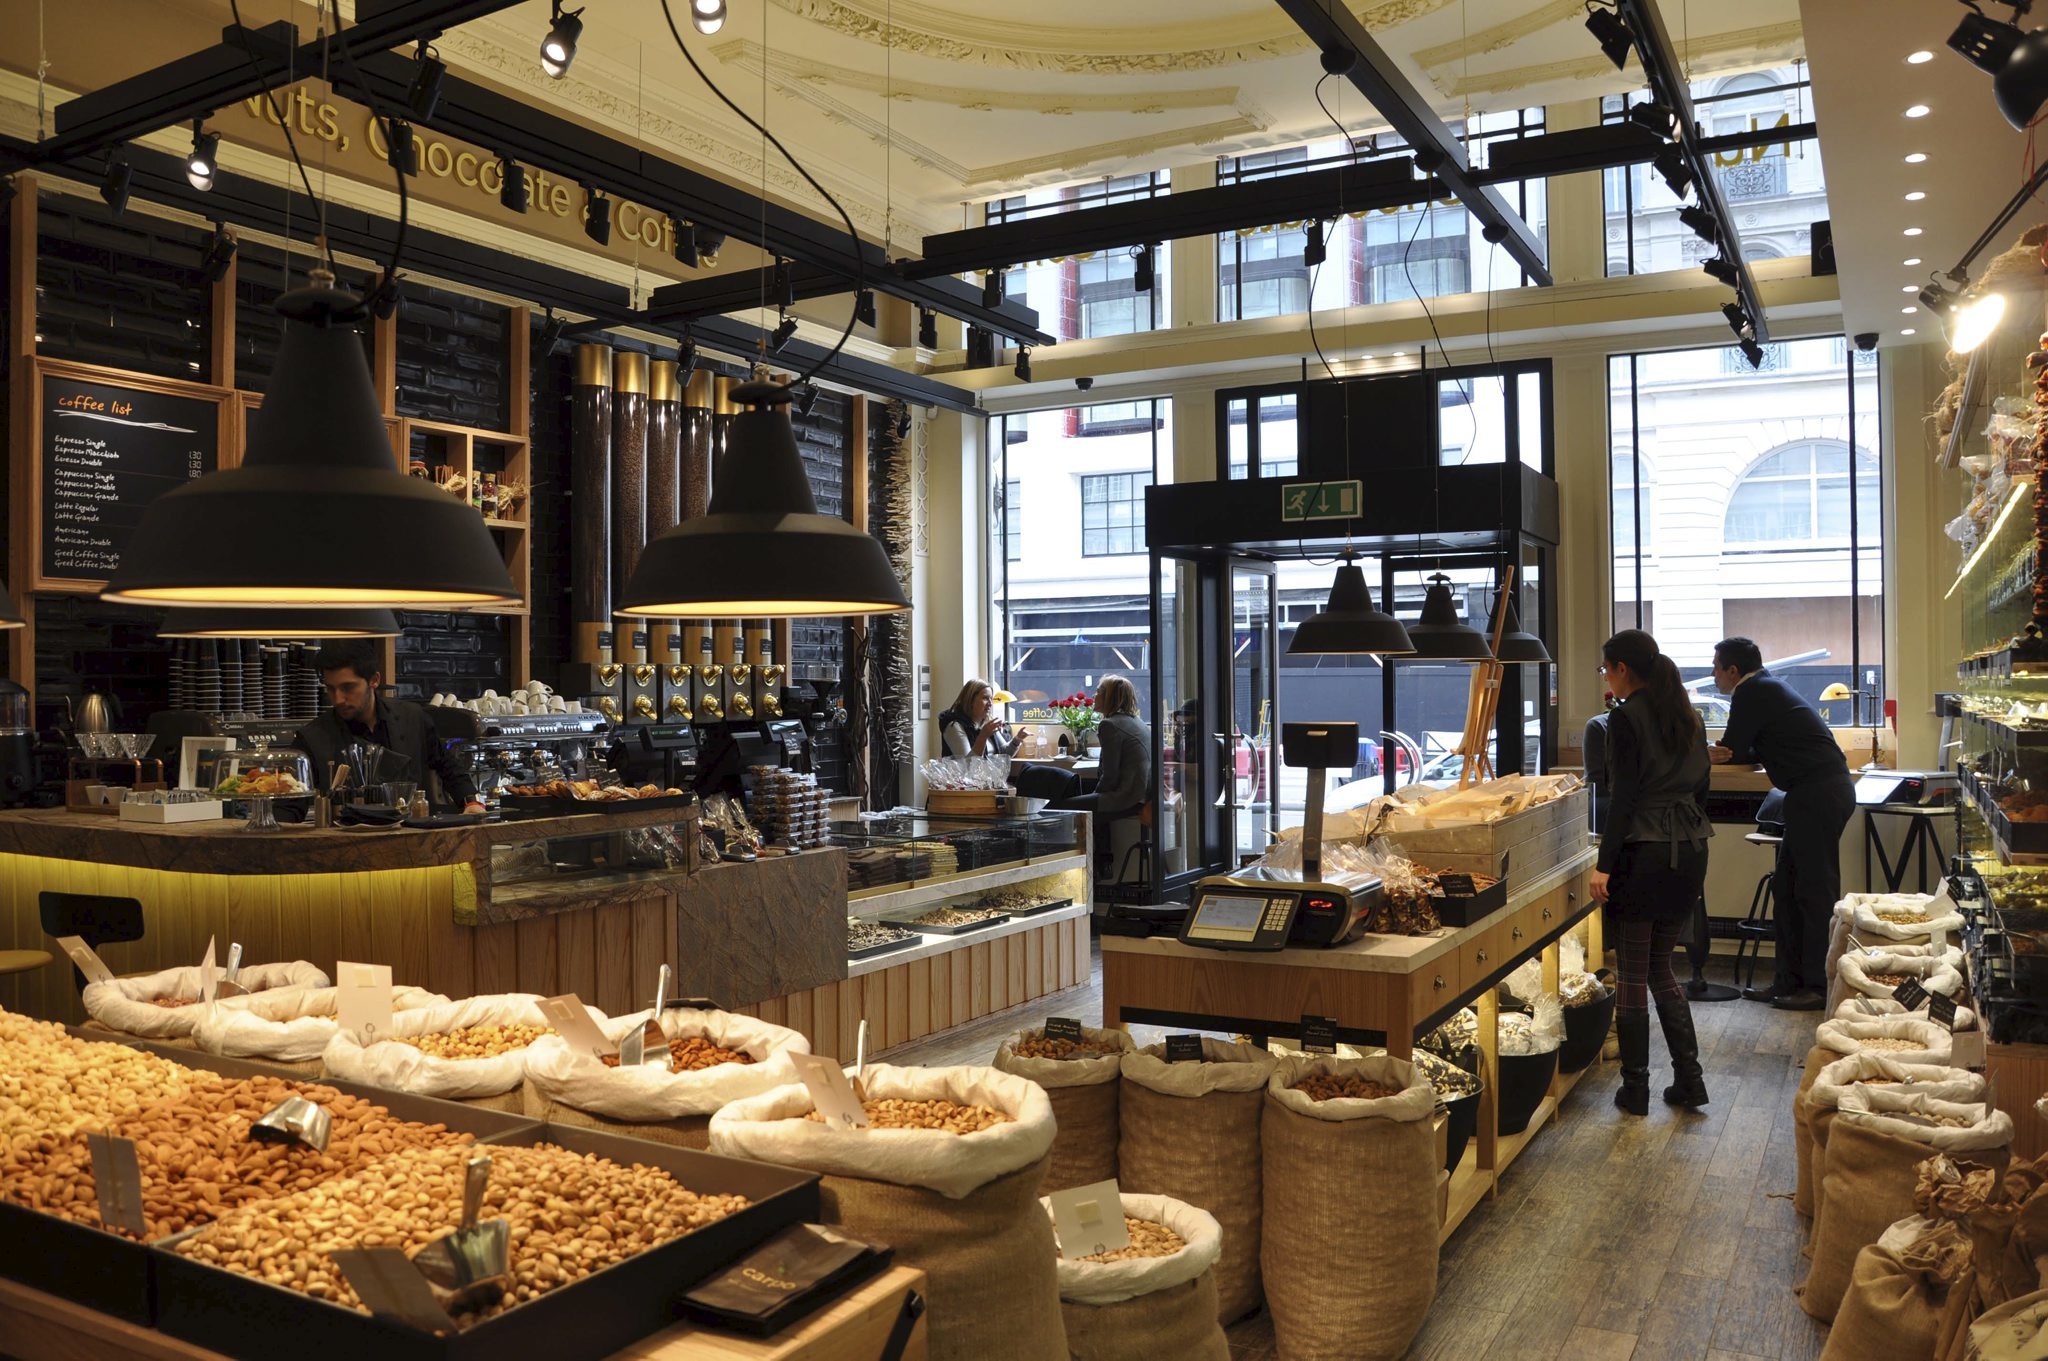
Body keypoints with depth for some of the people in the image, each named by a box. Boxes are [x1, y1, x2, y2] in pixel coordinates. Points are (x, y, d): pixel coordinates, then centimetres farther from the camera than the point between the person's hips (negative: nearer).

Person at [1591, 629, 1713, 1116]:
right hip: (1690, 851, 7)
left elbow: (1623, 797, -16)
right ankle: (1689, 1079, 16)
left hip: (1645, 852, -7)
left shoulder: (1626, 718, -11)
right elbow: (1700, 787, 16)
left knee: (1633, 971, 2)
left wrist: (1604, 865, -16)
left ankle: (1635, 1089, 9)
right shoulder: (1687, 715, 12)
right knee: (1660, 966, 17)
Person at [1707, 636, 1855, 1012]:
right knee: (1788, 886, 12)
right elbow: (1750, 751, 21)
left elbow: (1731, 749, -8)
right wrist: (1724, 752, 3)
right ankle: (1790, 980, 17)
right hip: (1824, 791, 10)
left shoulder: (1753, 692, -11)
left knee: (1815, 890, -6)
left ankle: (1820, 986, -1)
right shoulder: (1768, 688, 20)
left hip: (1819, 794, -10)